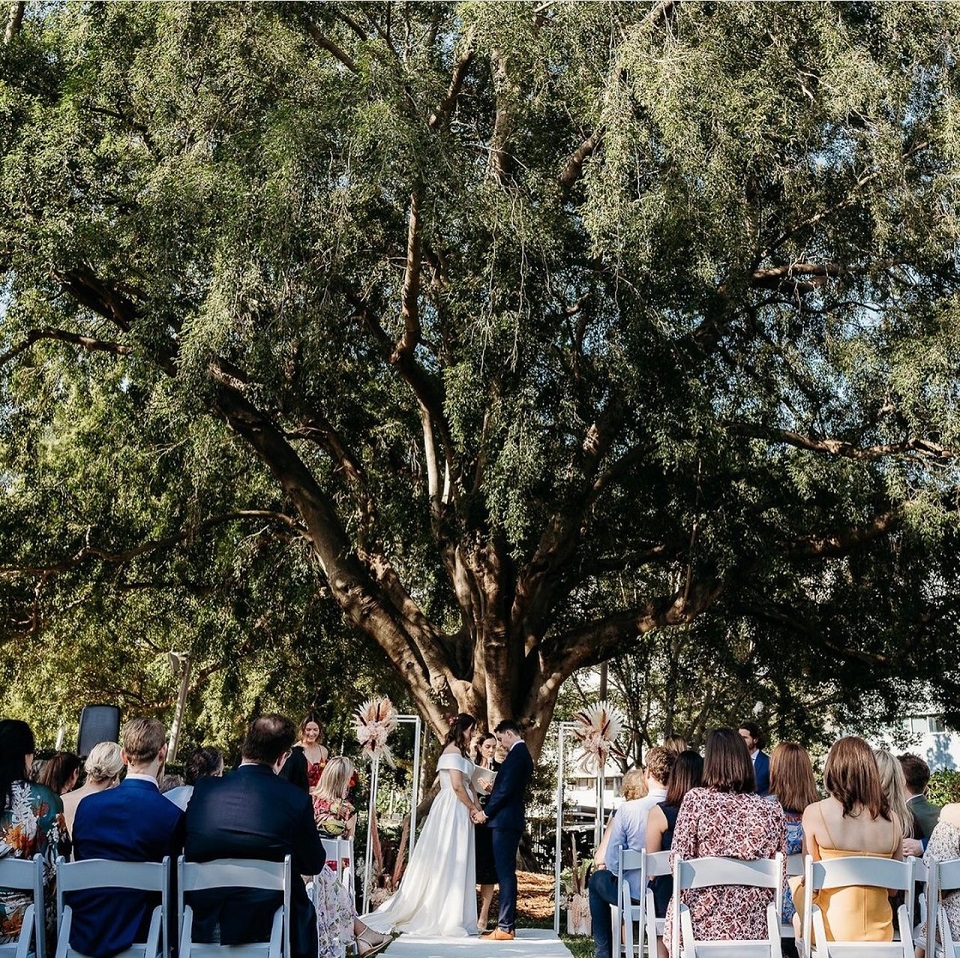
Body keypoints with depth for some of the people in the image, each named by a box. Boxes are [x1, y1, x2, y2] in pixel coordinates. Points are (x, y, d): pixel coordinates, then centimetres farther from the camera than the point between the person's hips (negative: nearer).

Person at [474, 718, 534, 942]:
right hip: (509, 820, 10)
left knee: (505, 872, -9)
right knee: (505, 872, 11)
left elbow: (506, 789, -19)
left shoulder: (516, 755, -13)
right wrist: (487, 810, 11)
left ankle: (505, 928, -8)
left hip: (505, 821, -10)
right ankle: (506, 924, 14)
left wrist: (486, 812, -10)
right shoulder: (522, 754, 18)